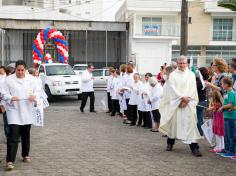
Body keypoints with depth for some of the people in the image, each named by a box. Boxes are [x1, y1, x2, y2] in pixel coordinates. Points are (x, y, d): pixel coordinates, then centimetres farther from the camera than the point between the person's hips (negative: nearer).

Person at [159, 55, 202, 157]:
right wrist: (182, 97, -15)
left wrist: (187, 99, -11)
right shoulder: (173, 75, 4)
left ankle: (194, 146, -9)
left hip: (188, 103, 0)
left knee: (190, 122, -8)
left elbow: (193, 88, 2)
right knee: (174, 121, 6)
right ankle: (170, 143, 26)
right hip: (175, 102, 0)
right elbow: (173, 88, -6)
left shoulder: (191, 75, 9)